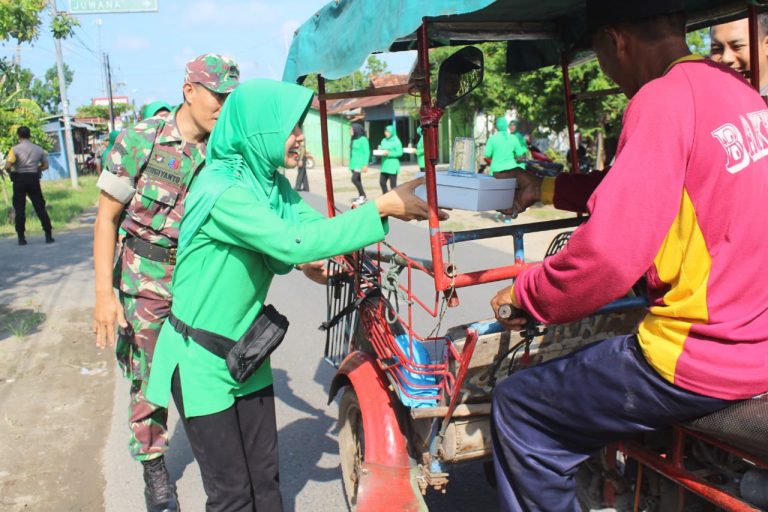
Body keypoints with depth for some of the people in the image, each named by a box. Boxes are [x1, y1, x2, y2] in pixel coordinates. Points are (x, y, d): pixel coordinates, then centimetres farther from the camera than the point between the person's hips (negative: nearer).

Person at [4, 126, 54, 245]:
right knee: (40, 207, 7)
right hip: (34, 179, 2)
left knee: (19, 209, 4)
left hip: (19, 179, -2)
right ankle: (49, 236, 4)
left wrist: (11, 172, 5)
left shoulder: (15, 149, -7)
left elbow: (7, 166, -15)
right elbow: (45, 165, 11)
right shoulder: (38, 149, 6)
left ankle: (21, 238, 4)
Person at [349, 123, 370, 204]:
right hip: (353, 163, 8)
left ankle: (363, 196, -3)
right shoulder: (353, 139, 10)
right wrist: (351, 164, 14)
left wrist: (365, 165, -19)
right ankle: (361, 196, 18)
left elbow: (367, 152, -13)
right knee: (358, 180, 9)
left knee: (354, 179, -16)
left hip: (360, 163, -8)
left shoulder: (363, 139, -11)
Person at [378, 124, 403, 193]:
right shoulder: (384, 140, 13)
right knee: (382, 182, 6)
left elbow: (400, 153, -12)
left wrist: (389, 153, -19)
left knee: (393, 184, -2)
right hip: (384, 165, 7)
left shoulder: (396, 141, -6)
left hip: (393, 166, -7)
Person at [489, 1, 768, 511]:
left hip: (707, 354, -9)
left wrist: (526, 294, -9)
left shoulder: (664, 99, -19)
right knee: (594, 345, 30)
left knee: (520, 408, 2)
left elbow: (608, 255, -26)